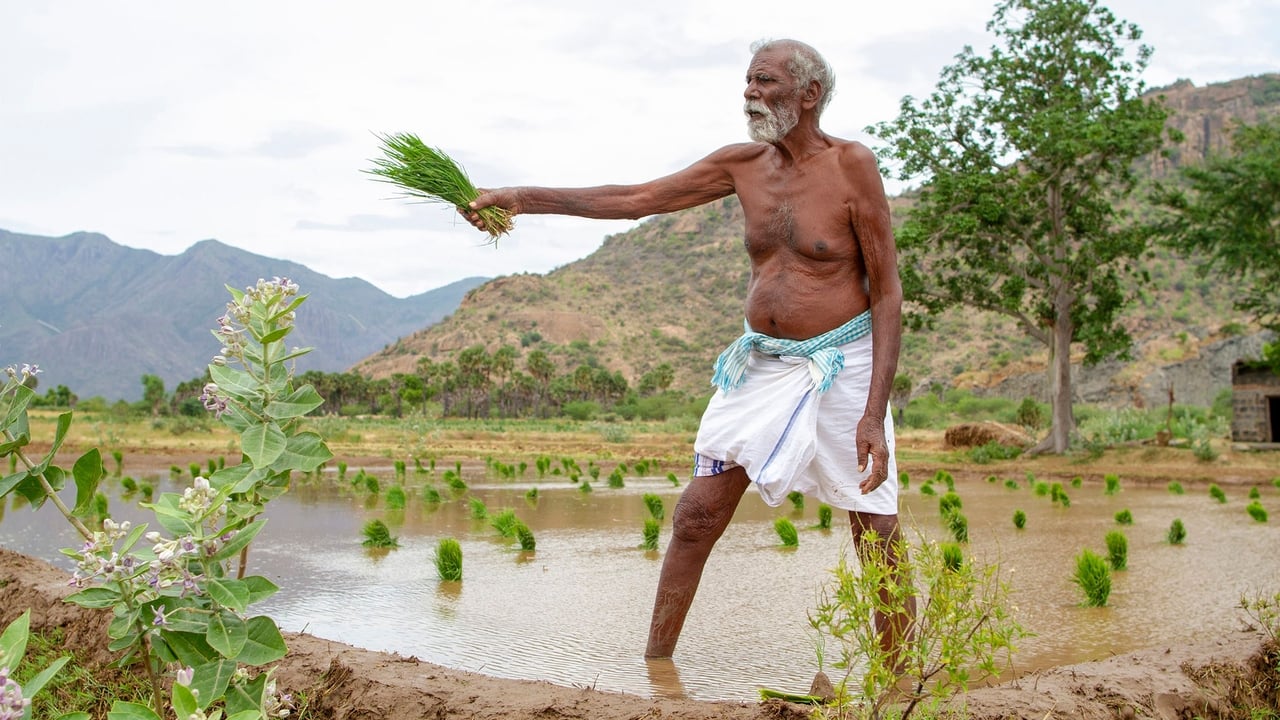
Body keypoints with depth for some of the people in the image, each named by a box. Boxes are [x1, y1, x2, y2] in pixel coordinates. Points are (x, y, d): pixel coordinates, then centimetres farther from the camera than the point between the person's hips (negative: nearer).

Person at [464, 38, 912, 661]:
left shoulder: (851, 165, -10)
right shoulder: (743, 164, 4)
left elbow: (888, 294, -11)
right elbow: (634, 199, 7)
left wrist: (874, 414, -17)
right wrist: (523, 198, -1)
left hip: (843, 365, -4)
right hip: (761, 364, 5)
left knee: (877, 535, 0)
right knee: (695, 516, 2)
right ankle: (655, 661, 14)